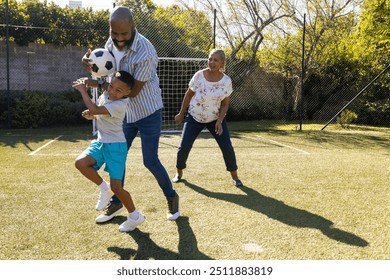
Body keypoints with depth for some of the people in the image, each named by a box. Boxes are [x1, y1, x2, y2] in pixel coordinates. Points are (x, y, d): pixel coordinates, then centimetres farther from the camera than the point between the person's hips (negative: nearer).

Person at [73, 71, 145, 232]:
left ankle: (135, 216, 17)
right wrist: (91, 115, -4)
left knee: (116, 187, -6)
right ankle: (103, 187, 7)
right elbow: (97, 114, 20)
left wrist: (83, 91, -20)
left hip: (116, 146, -7)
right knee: (80, 163, -18)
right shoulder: (105, 95, 3)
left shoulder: (120, 105, -24)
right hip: (101, 142, 7)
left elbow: (94, 110, -33)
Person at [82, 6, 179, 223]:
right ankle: (117, 202, 27)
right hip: (126, 112, 7)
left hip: (149, 113, -7)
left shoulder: (145, 53, -28)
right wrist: (93, 66, -15)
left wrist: (99, 84, -20)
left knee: (150, 161, -3)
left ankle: (171, 197, 21)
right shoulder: (112, 42, -6)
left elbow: (133, 91, -24)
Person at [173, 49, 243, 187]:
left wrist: (220, 121, -20)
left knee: (227, 147, -7)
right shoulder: (199, 75, -17)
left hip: (215, 119, 1)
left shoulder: (226, 81, -15)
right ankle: (179, 173, 20)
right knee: (184, 147, -5)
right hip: (194, 117, 0)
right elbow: (189, 95, -3)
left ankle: (235, 177, 12)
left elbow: (225, 104, -6)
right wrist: (181, 113, 3)